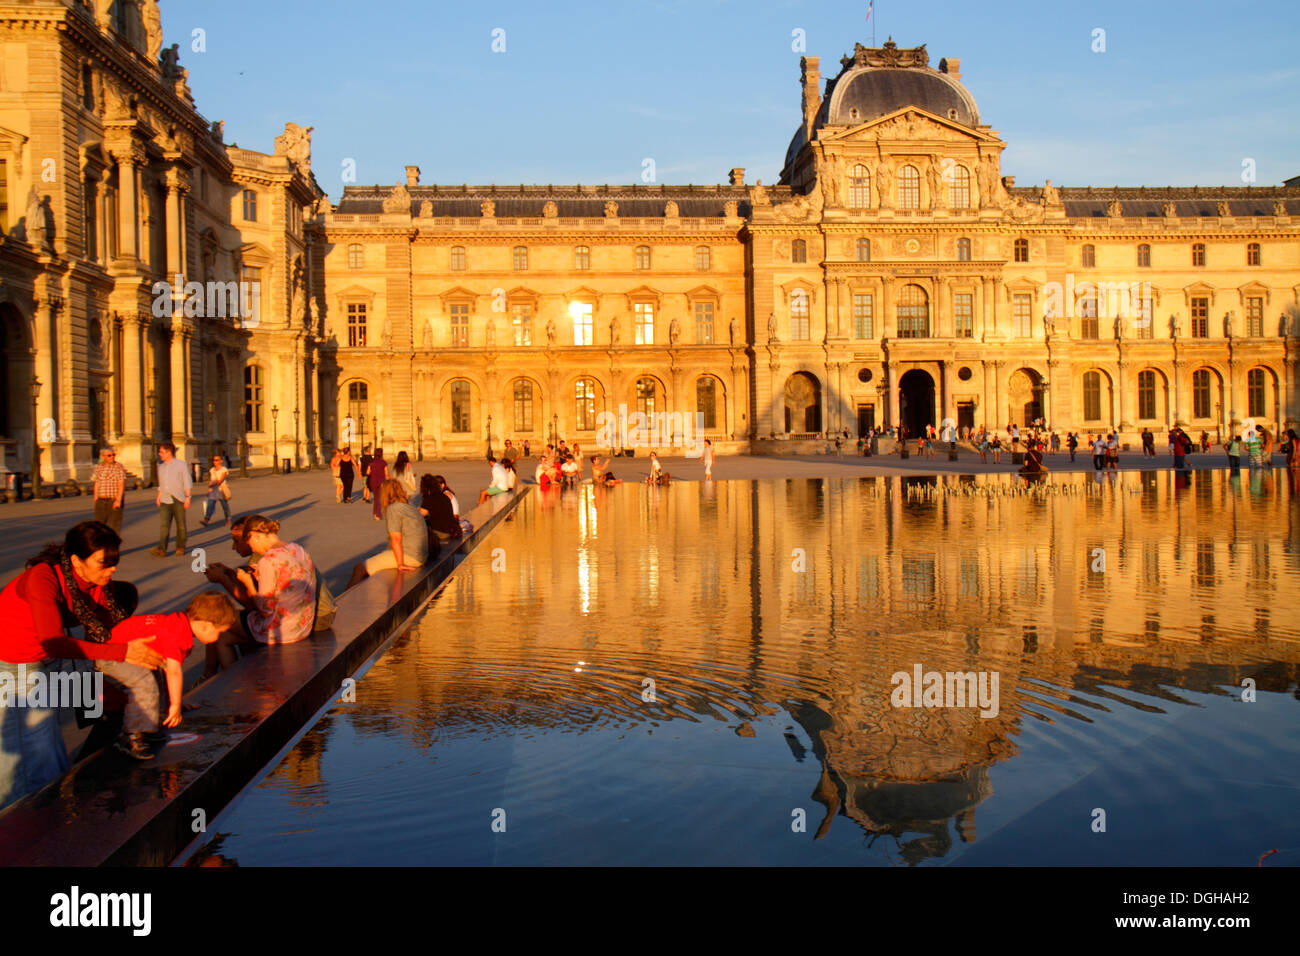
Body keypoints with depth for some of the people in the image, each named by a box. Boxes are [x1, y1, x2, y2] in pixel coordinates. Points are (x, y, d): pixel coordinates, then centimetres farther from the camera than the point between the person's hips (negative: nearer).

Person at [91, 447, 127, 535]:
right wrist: (96, 500, 9)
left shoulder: (119, 467, -6)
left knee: (114, 525, -4)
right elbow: (97, 485, 13)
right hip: (101, 500, 5)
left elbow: (121, 485, -12)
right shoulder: (98, 468, 10)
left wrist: (118, 500, -21)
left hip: (115, 501, -5)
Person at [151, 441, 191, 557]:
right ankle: (161, 549, -19)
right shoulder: (161, 467, 16)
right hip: (165, 501, 4)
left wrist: (187, 497, -8)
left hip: (178, 500, -4)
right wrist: (158, 496, 12)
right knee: (163, 524, -10)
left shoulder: (181, 465, 1)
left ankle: (180, 547, 17)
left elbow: (187, 483, -1)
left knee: (180, 525, 3)